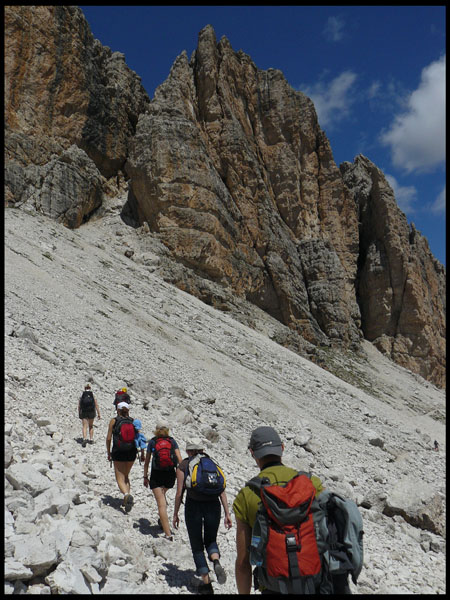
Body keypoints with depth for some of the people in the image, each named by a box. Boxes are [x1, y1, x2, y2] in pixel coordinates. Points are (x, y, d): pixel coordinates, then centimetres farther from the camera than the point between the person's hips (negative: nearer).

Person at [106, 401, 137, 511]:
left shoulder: (114, 421, 1)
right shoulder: (133, 421, 6)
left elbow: (108, 438, -1)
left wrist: (108, 452, 10)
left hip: (118, 453, -3)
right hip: (131, 453, 3)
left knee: (120, 478, -1)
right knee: (126, 476, 22)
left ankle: (126, 495, -27)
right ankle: (126, 499, 14)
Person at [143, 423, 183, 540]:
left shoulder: (152, 442, 6)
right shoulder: (172, 441, 7)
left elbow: (147, 462, 8)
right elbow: (180, 460, -3)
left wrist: (145, 477, 15)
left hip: (156, 475, -2)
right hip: (170, 474, 3)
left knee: (161, 504, -5)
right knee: (162, 494, 33)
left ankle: (168, 534, -11)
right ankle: (162, 520, 33)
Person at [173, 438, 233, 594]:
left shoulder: (183, 465, 5)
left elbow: (179, 493, 0)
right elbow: (222, 491, 5)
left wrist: (175, 514, 10)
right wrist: (227, 513, 6)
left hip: (193, 506, -2)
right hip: (213, 505, 2)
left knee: (197, 546, 14)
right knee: (210, 540, 22)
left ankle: (206, 583, 11)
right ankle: (216, 562, -8)